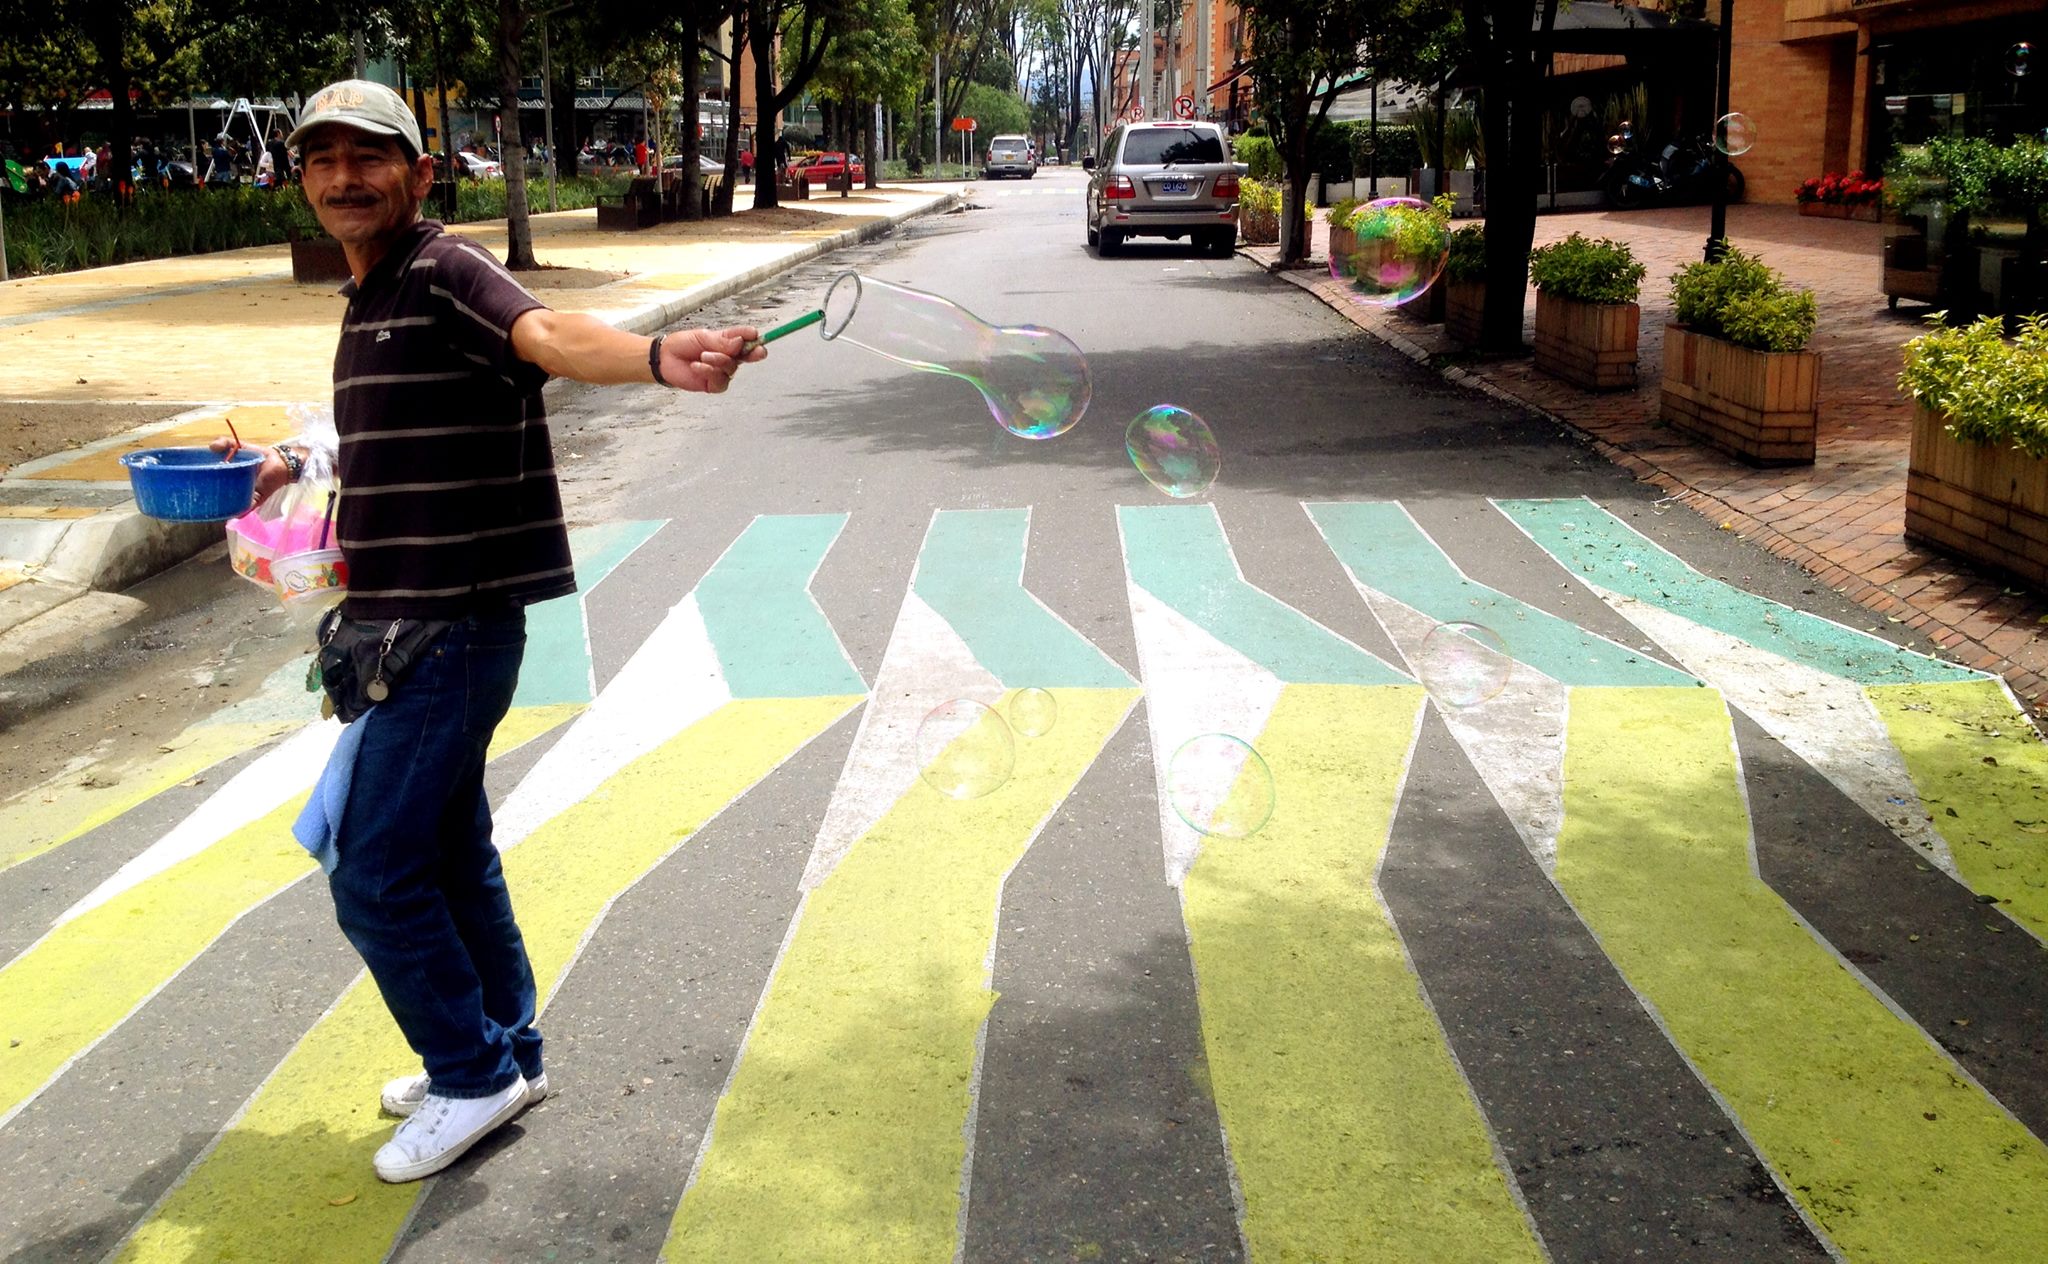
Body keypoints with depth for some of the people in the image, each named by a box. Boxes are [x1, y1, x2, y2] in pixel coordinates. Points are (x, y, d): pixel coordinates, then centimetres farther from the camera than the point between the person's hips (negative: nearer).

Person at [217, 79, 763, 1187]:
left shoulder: (445, 272, -16)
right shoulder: (368, 295, 13)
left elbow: (547, 334, -38)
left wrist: (656, 357, -58)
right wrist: (306, 459, 16)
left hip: (454, 625, -10)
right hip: (401, 624, 10)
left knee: (372, 869, -4)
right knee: (445, 851, 19)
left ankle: (473, 1076, 13)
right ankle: (504, 1053, 34)